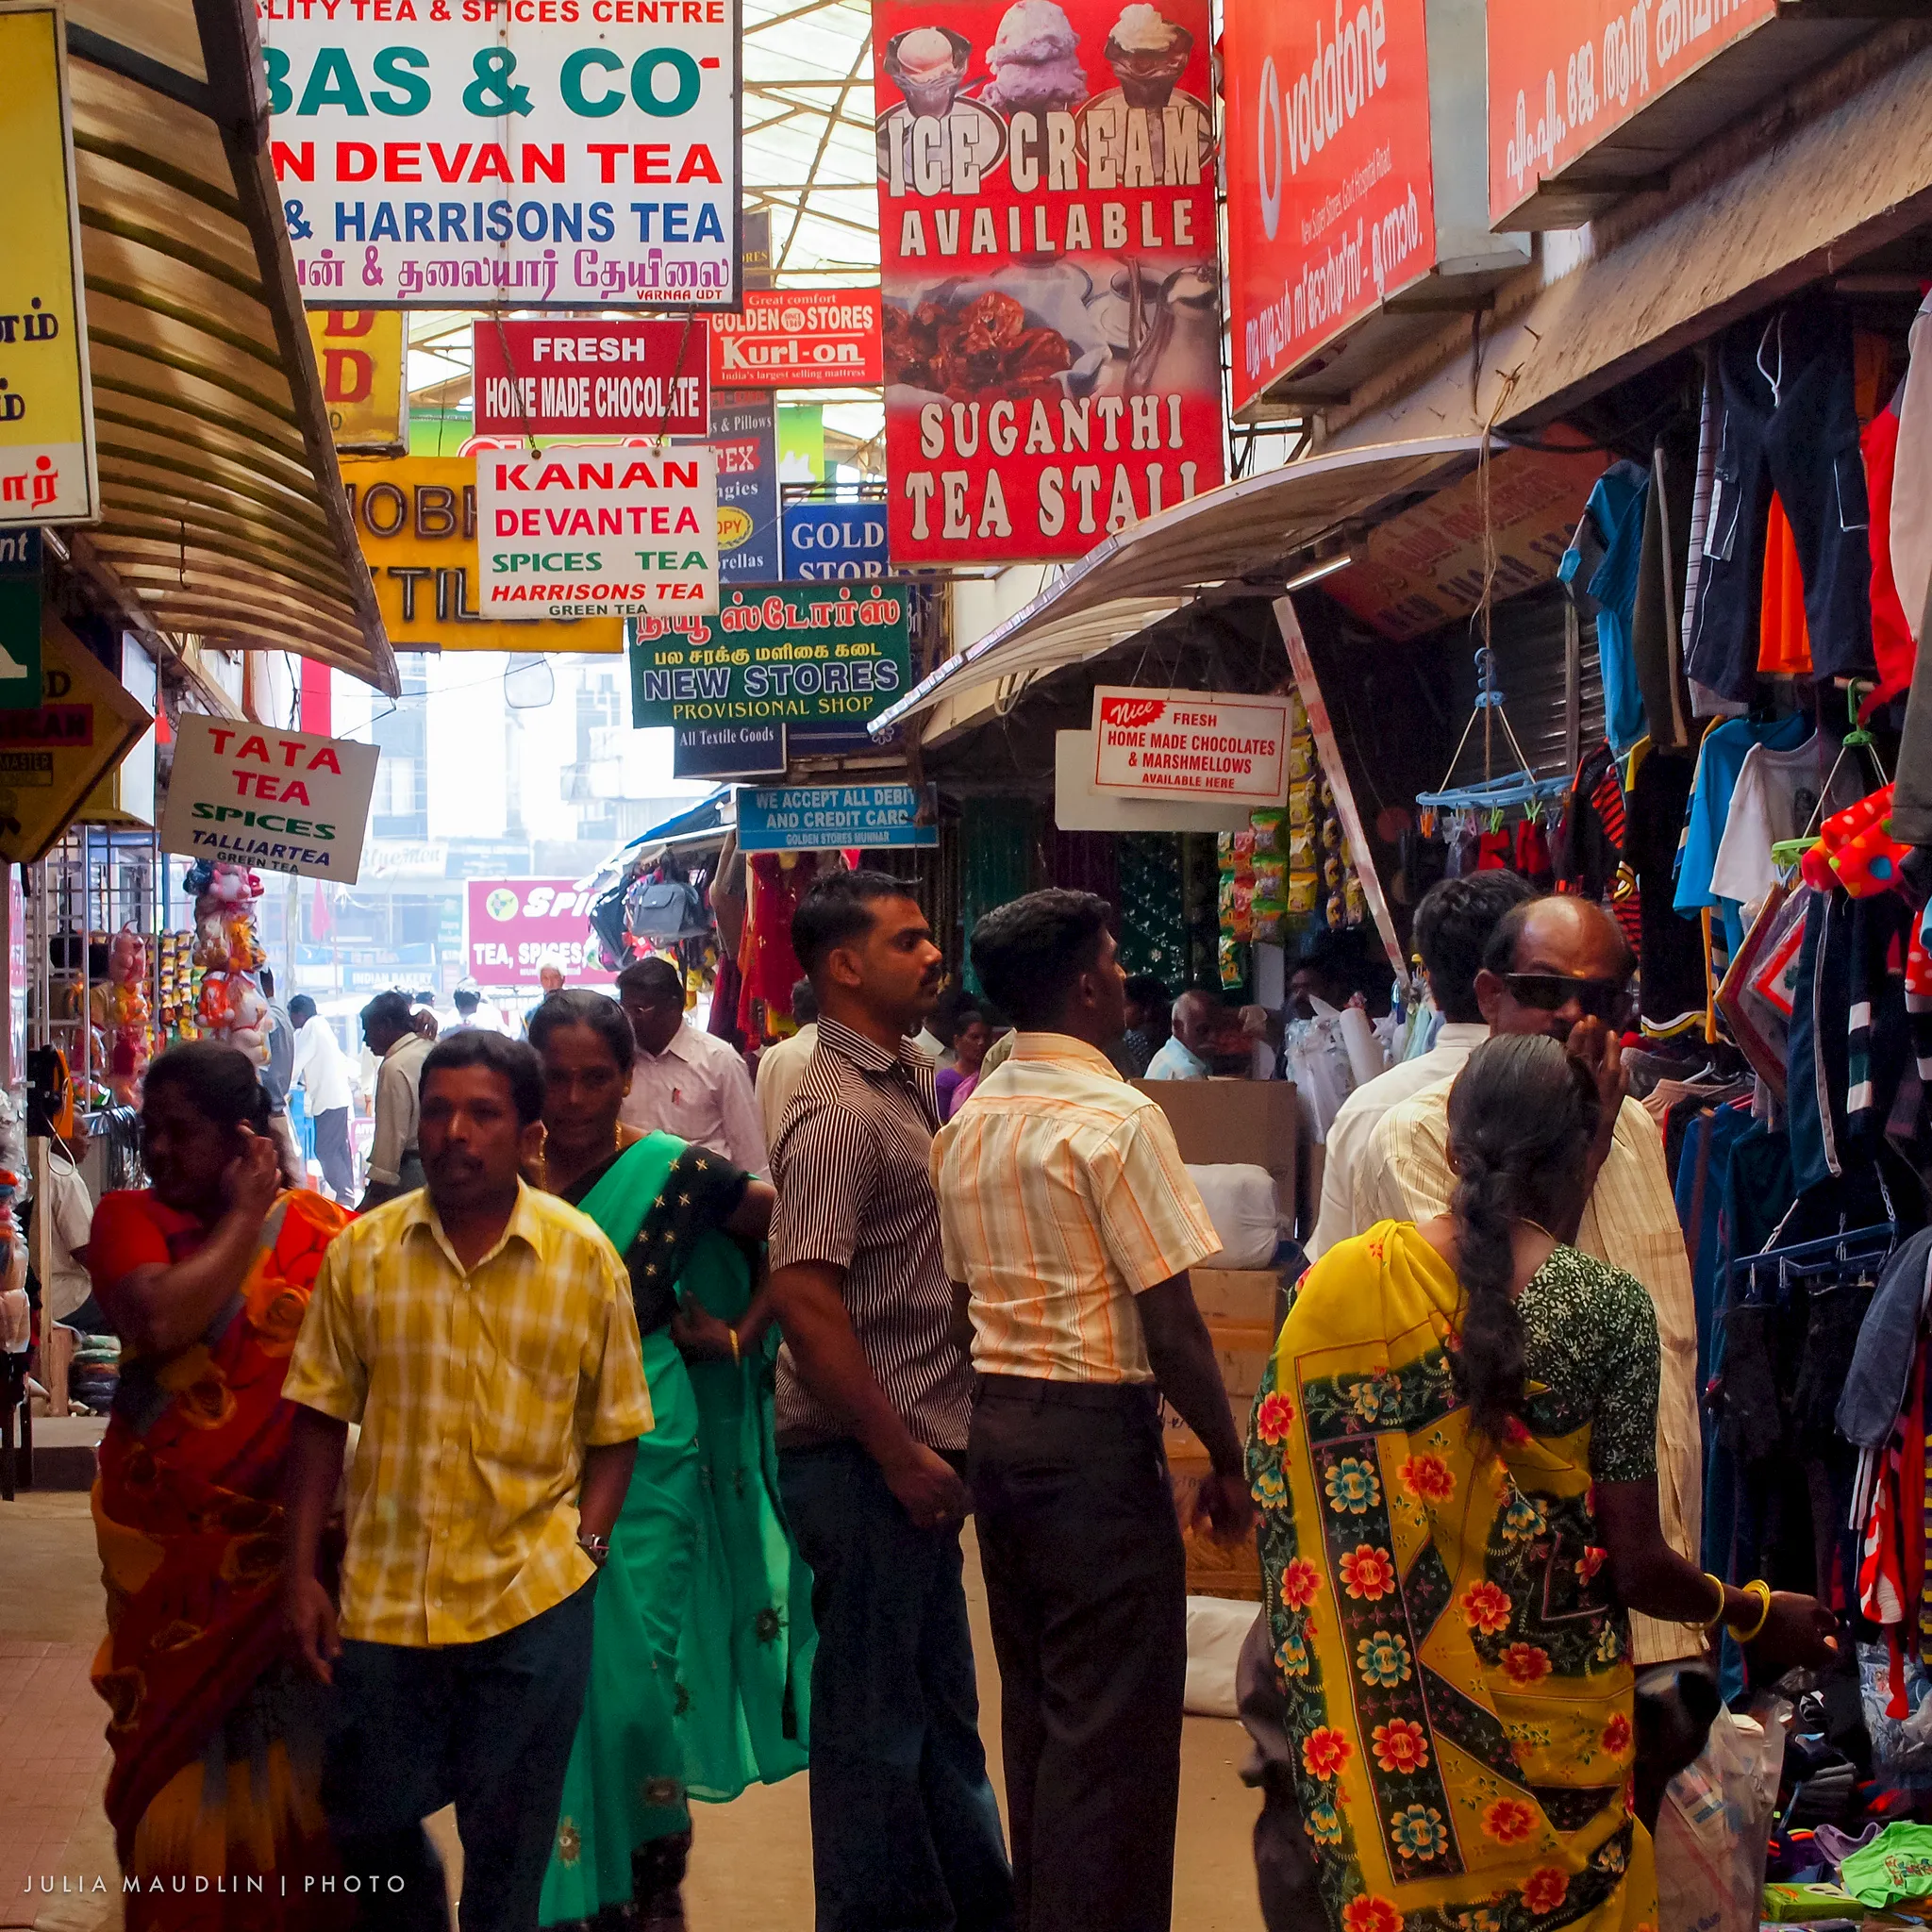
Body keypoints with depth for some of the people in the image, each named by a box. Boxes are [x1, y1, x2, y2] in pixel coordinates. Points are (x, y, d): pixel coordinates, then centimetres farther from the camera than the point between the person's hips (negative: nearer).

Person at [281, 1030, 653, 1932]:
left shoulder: (584, 1257, -2)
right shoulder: (362, 1250, 0)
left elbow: (614, 1428, 3)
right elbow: (321, 1417, 4)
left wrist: (583, 1545, -9)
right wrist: (301, 1574, 1)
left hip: (532, 1600, -1)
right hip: (386, 1595, 2)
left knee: (509, 1849, 8)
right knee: (366, 1819, 14)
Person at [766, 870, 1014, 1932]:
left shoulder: (912, 1078, 11)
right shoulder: (839, 1112, -18)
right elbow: (803, 1295, -26)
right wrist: (900, 1454, -22)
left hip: (916, 1452, 9)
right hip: (864, 1458, -9)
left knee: (937, 1699, 20)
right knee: (872, 1714, 4)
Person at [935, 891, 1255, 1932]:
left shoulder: (964, 1126, 9)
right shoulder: (1118, 1120, -15)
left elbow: (965, 1296, 11)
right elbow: (1171, 1326, -16)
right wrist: (1231, 1464, -7)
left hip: (994, 1424, 8)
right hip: (1098, 1433, -8)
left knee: (1034, 1708, 18)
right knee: (1116, 1726, -1)